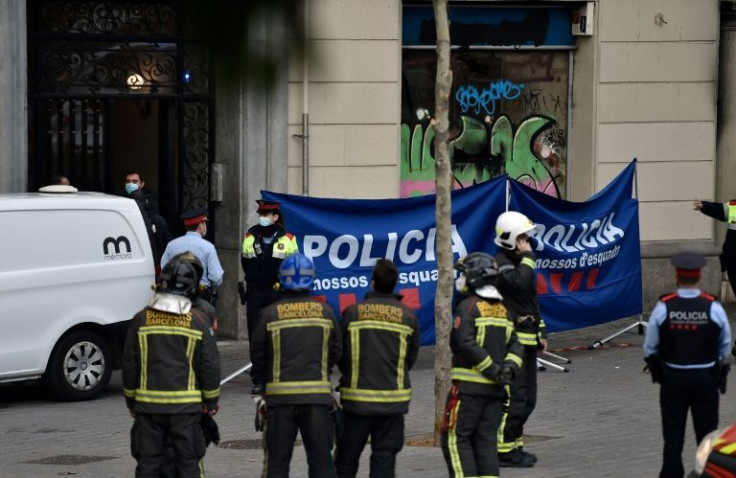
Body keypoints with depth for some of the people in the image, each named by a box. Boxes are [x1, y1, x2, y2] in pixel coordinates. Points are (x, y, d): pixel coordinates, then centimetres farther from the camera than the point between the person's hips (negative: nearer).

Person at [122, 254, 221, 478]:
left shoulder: (142, 319, 0)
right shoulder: (199, 320, -5)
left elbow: (129, 364, 4)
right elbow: (210, 364, -2)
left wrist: (131, 401, 15)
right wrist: (211, 401, 9)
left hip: (148, 405, 1)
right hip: (186, 406, -1)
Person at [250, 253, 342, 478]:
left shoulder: (270, 314, -4)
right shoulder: (325, 312, 0)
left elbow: (258, 355, 2)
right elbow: (336, 352, 7)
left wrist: (259, 387, 18)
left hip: (279, 394, -1)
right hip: (318, 394, 1)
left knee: (277, 459, 6)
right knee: (321, 459, 6)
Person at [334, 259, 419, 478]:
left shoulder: (352, 312, -6)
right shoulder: (407, 316, -2)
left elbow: (339, 354, 1)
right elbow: (412, 356, 6)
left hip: (357, 396, -1)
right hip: (393, 399, 1)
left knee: (346, 459, 9)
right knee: (385, 458, 5)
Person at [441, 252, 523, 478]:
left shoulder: (468, 306, -9)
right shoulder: (502, 309, 14)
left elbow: (466, 344, -19)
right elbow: (514, 346, 10)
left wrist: (494, 369, -15)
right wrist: (509, 367, -5)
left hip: (469, 385, -7)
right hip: (495, 389, 7)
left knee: (456, 438, -2)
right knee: (486, 439, 9)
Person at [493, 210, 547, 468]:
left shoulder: (519, 262, 20)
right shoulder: (500, 263, -11)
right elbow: (519, 282, -31)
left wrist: (541, 331, 22)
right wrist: (528, 257, -16)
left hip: (527, 340, 10)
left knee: (528, 398, 13)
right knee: (514, 398, -11)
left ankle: (514, 444, 21)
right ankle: (504, 449, -7)